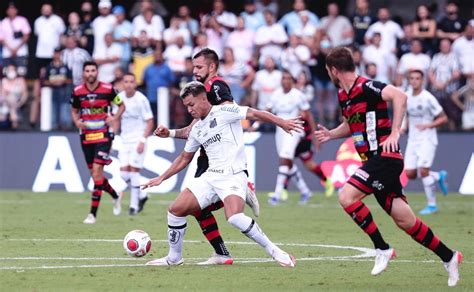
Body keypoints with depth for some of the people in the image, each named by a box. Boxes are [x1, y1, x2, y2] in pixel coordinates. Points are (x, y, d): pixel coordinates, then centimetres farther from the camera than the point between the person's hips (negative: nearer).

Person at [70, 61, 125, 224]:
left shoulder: (107, 89, -6)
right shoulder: (77, 92, 1)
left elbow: (121, 106, 8)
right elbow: (74, 111, 15)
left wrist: (115, 118, -10)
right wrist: (77, 122, -6)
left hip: (103, 135, -4)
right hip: (86, 136, 4)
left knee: (97, 171, -14)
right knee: (95, 174, 8)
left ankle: (93, 213, -13)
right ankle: (115, 195, 38)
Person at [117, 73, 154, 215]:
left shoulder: (141, 100, -11)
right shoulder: (119, 98, 3)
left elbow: (150, 122, -9)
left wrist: (143, 140, -16)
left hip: (138, 140, -5)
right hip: (125, 140, 5)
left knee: (134, 170, -9)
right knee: (124, 173, -2)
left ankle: (134, 205, 1)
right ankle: (142, 195, 21)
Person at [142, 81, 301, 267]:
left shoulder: (223, 111, -5)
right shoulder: (196, 129, 17)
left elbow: (254, 114, -12)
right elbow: (184, 158, 29)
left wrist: (281, 123, -24)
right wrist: (161, 178, 27)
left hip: (233, 175, -8)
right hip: (211, 176, 8)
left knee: (234, 218, -31)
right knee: (176, 210, 1)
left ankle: (275, 252, -19)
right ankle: (174, 258, 18)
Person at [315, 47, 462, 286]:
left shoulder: (366, 87, -13)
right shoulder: (343, 95, 15)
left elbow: (400, 96, -28)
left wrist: (394, 133, -30)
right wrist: (330, 134, 18)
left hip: (384, 156, -9)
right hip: (374, 160, 9)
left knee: (347, 197, -20)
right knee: (404, 220, 7)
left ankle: (382, 249, -11)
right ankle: (448, 257, 18)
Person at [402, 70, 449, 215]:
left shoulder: (428, 98, -13)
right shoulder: (406, 97, 5)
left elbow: (444, 118, -9)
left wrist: (427, 125, -21)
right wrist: (404, 126, 4)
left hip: (427, 139, -6)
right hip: (412, 140, 6)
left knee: (423, 170, -18)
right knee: (410, 174, 0)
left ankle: (432, 204, -4)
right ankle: (439, 177, 26)